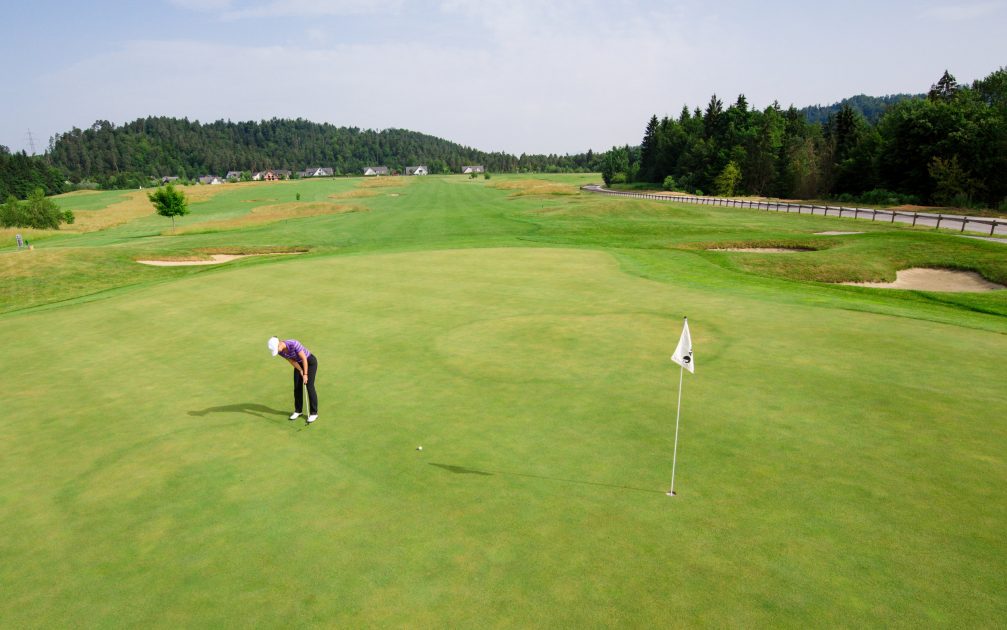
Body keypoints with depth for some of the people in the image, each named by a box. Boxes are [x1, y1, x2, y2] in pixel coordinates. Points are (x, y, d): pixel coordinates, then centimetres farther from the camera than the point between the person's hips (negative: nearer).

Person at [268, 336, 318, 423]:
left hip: (310, 361, -6)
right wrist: (301, 373, -14)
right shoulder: (279, 351, -15)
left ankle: (314, 413, 1)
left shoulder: (294, 344, -38)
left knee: (309, 386, -9)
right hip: (299, 363, 7)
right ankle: (298, 411, 21)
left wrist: (305, 374, -26)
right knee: (297, 387, 4)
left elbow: (304, 358, -30)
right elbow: (292, 361, -8)